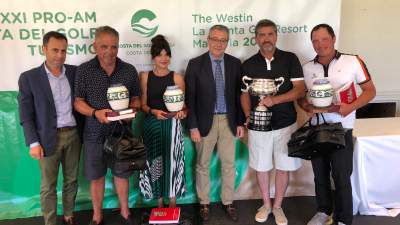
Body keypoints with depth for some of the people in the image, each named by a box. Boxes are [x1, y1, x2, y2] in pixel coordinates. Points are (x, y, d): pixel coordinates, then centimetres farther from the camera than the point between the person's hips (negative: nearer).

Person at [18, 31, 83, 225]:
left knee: (71, 180, 15)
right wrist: (33, 143, -10)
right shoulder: (29, 78, -5)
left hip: (73, 134, 3)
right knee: (48, 186, 7)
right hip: (48, 138, -3)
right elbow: (26, 115, -5)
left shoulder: (74, 72, 2)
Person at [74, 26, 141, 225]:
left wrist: (132, 110, -14)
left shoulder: (129, 70, -2)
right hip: (95, 133, -1)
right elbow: (78, 102, -3)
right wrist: (95, 113, -21)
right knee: (96, 177, 12)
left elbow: (136, 99, 7)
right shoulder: (84, 70, -7)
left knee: (122, 174, 15)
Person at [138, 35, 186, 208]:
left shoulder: (177, 78, 0)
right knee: (155, 162, 7)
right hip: (152, 125, 1)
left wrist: (182, 112, -18)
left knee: (172, 161, 4)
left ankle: (172, 202, 20)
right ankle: (160, 203, 22)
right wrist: (153, 111, -16)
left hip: (172, 125, -1)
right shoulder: (145, 77, 3)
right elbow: (143, 104, 4)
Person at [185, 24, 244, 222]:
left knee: (229, 164, 11)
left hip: (228, 121, 2)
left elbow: (238, 95, 6)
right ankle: (204, 203, 27)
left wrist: (240, 122, 4)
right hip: (205, 121, -2)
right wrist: (193, 126, -9)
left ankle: (228, 202, 27)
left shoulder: (235, 63, 2)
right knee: (203, 165, 10)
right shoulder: (195, 64, -5)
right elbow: (190, 98, -6)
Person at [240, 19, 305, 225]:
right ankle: (266, 204, 31)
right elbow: (245, 93, 8)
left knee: (283, 167, 8)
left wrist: (274, 100, -21)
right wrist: (248, 115, -9)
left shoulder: (290, 59, -3)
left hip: (285, 124, -1)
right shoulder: (248, 64, 2)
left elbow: (300, 89, -7)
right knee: (261, 167, 10)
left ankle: (277, 206, 27)